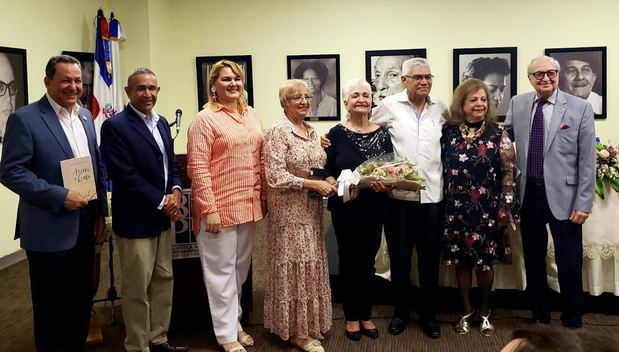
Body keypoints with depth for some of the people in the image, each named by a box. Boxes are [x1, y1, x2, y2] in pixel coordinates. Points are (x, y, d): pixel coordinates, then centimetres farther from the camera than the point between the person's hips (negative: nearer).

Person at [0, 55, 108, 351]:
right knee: (51, 307, 8)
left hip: (84, 227, 6)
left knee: (82, 301, 16)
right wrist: (60, 197, -20)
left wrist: (101, 211, 9)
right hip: (50, 230, -6)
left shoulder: (85, 116, 10)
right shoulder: (25, 119, -11)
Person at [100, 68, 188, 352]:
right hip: (136, 219, -8)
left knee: (164, 280, 16)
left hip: (164, 216, 8)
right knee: (137, 288, 5)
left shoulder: (161, 123, 10)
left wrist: (175, 192, -5)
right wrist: (162, 201, -16)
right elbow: (125, 176, -20)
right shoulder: (115, 126, -14)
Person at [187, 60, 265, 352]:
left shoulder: (252, 116, 11)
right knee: (222, 271, 4)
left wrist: (264, 197, 12)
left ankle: (235, 321, 32)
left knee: (241, 268, 16)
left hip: (249, 205, 6)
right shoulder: (205, 119, -9)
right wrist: (209, 209, -18)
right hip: (219, 207, -6)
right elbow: (197, 167, -14)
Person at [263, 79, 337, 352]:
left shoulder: (312, 131, 11)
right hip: (289, 209, -7)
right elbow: (275, 176, -20)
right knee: (294, 266, 0)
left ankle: (308, 322, 26)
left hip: (311, 208, 8)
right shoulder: (278, 132, -13)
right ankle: (296, 330, 13)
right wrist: (314, 184, -20)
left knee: (310, 263, 12)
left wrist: (328, 182, -2)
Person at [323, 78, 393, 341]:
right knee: (349, 260, 6)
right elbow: (326, 172, -5)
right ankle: (352, 317, 22)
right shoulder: (336, 134, -4)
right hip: (345, 208, -3)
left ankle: (366, 315, 27)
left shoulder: (382, 134, 4)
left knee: (368, 260, 12)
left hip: (374, 208, 3)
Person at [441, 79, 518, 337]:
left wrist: (505, 208, -7)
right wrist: (441, 204, 6)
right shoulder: (449, 131, 1)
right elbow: (441, 168, 7)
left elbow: (508, 173, -3)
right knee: (461, 260, 8)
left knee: (485, 261, 6)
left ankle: (484, 312, 26)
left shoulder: (497, 134, -3)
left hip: (487, 209, -1)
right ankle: (466, 311, 25)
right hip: (456, 209, 2)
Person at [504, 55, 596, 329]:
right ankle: (539, 317, 31)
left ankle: (572, 322, 23)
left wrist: (583, 203, -9)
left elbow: (587, 159, -5)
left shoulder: (580, 108, -3)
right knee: (533, 261, 13)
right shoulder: (517, 104, 5)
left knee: (569, 264, 3)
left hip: (563, 195, -3)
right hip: (528, 193, 3)